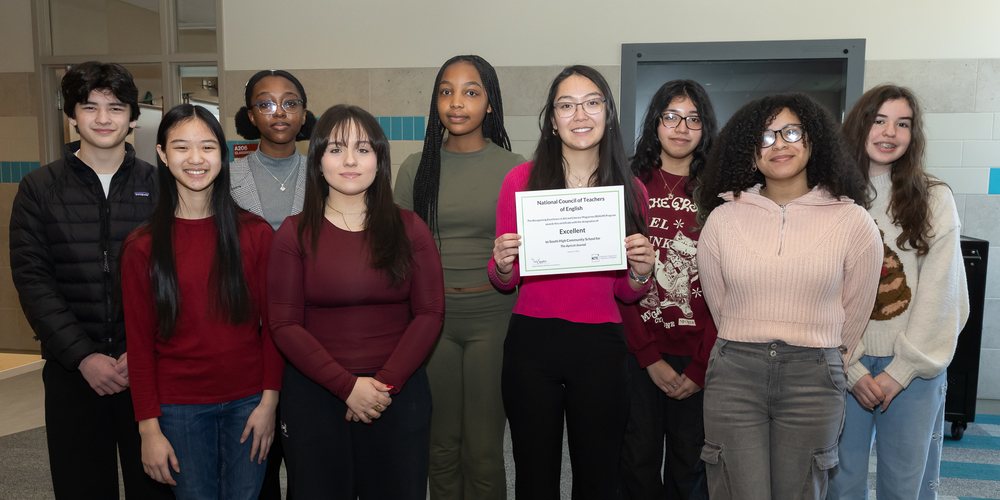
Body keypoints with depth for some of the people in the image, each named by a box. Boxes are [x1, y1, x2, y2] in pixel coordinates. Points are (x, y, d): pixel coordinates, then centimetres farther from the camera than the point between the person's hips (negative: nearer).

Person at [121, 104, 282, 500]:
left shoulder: (255, 234, -1)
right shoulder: (142, 246, -2)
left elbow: (271, 323, 0)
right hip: (180, 409, 0)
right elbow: (140, 341, -1)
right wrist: (149, 428, -4)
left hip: (248, 402, 1)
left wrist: (269, 400, -4)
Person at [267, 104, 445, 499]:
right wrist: (347, 385, -14)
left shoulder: (409, 229, 2)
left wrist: (386, 383, -12)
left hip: (399, 394, 1)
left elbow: (429, 314, -2)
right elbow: (285, 325, -5)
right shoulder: (295, 233, 0)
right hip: (313, 395, 0)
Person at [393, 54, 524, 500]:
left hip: (493, 316, -1)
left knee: (484, 450, 4)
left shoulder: (513, 168, 3)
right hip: (432, 316, 2)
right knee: (441, 446, 11)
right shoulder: (416, 168, 7)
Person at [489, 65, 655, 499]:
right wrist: (502, 264, -17)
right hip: (531, 341, -1)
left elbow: (627, 293, 10)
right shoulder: (522, 179, -2)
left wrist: (640, 272, -11)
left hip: (601, 348, 1)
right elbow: (505, 282, 5)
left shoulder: (631, 190, 2)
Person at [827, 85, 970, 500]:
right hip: (842, 364, 0)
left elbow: (939, 293, -3)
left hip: (914, 368, 0)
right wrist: (851, 368, -8)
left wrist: (901, 371, -8)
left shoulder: (935, 198, 2)